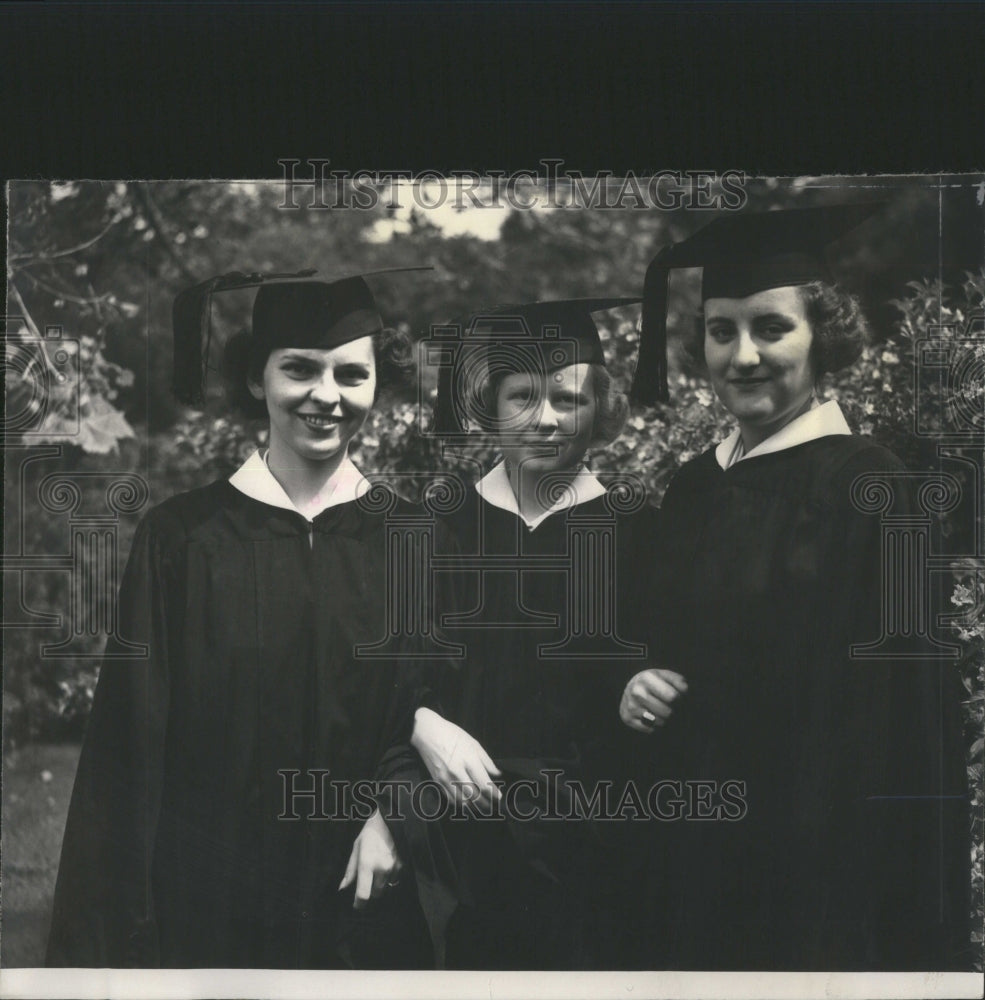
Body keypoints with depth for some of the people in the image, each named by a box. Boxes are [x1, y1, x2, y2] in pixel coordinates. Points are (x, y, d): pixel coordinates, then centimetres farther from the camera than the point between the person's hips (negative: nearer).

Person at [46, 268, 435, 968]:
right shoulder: (181, 539, -3)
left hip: (359, 902, 1)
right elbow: (132, 739, -3)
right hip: (206, 902, -1)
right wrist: (122, 932, -7)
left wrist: (393, 814, -15)